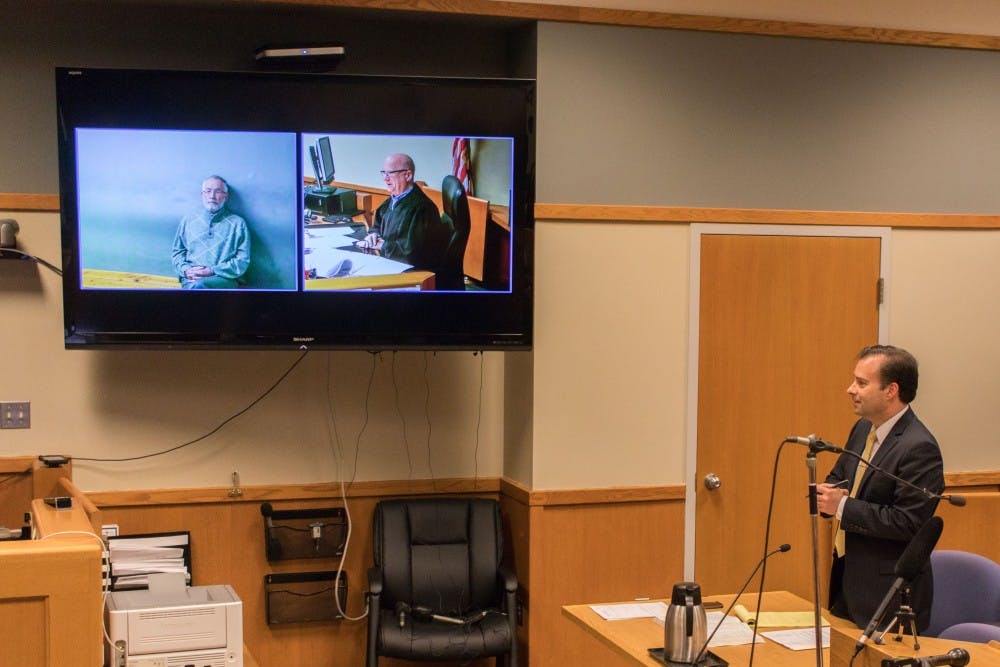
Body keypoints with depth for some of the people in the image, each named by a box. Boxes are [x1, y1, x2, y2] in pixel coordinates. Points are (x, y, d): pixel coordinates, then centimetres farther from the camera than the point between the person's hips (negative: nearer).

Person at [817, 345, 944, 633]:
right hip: (849, 577, 9)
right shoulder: (863, 429, 7)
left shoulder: (919, 448, -21)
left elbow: (908, 523, -25)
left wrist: (843, 506, -23)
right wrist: (827, 493, -7)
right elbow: (837, 478, 18)